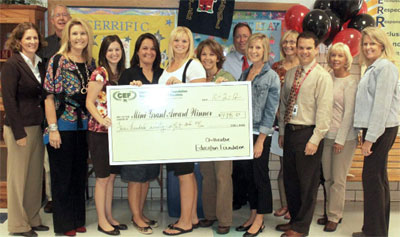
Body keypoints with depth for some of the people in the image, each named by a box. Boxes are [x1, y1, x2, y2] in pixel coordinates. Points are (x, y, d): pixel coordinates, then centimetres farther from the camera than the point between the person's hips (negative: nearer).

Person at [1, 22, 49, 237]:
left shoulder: (40, 64, 11)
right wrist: (19, 133, -16)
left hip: (37, 127, 7)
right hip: (20, 128, -7)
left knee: (35, 175, 12)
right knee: (18, 176, 3)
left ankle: (33, 219, 25)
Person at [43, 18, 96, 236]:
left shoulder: (90, 62, 8)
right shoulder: (58, 61, -8)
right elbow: (49, 96, -11)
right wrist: (53, 128, -15)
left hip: (83, 126, 5)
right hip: (63, 126, -5)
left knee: (79, 174, 13)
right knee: (62, 176, 5)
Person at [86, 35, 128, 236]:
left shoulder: (122, 73, 12)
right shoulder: (100, 74, -9)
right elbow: (89, 102, -14)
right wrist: (101, 119, -29)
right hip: (99, 131, -7)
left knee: (111, 175, 14)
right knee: (102, 177, 2)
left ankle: (109, 217, 25)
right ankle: (102, 221, 14)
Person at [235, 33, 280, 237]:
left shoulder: (272, 77, -7)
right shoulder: (245, 74, 11)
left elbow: (270, 111, -11)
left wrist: (260, 140, -14)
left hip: (260, 134, -6)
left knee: (260, 176, 4)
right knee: (249, 175, 13)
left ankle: (259, 220, 16)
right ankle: (253, 215, 26)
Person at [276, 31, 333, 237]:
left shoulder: (322, 77, -10)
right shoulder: (290, 74, 11)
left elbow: (324, 110, -14)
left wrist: (315, 140, -18)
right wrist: (282, 132, 13)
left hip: (308, 133, -6)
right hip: (290, 132, 7)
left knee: (307, 183, 5)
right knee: (289, 180, 15)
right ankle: (294, 219, 33)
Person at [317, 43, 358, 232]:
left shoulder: (351, 82, -6)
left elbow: (349, 113, -10)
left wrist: (340, 139, -12)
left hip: (344, 137, -5)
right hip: (326, 135, 5)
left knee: (338, 179, 3)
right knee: (328, 177, 12)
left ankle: (334, 217, 16)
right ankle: (330, 213, 26)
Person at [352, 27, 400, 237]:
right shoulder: (372, 68, 18)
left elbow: (381, 105, -19)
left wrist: (370, 138, -19)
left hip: (381, 130, -10)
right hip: (373, 130, 10)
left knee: (372, 178, -5)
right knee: (378, 179, 14)